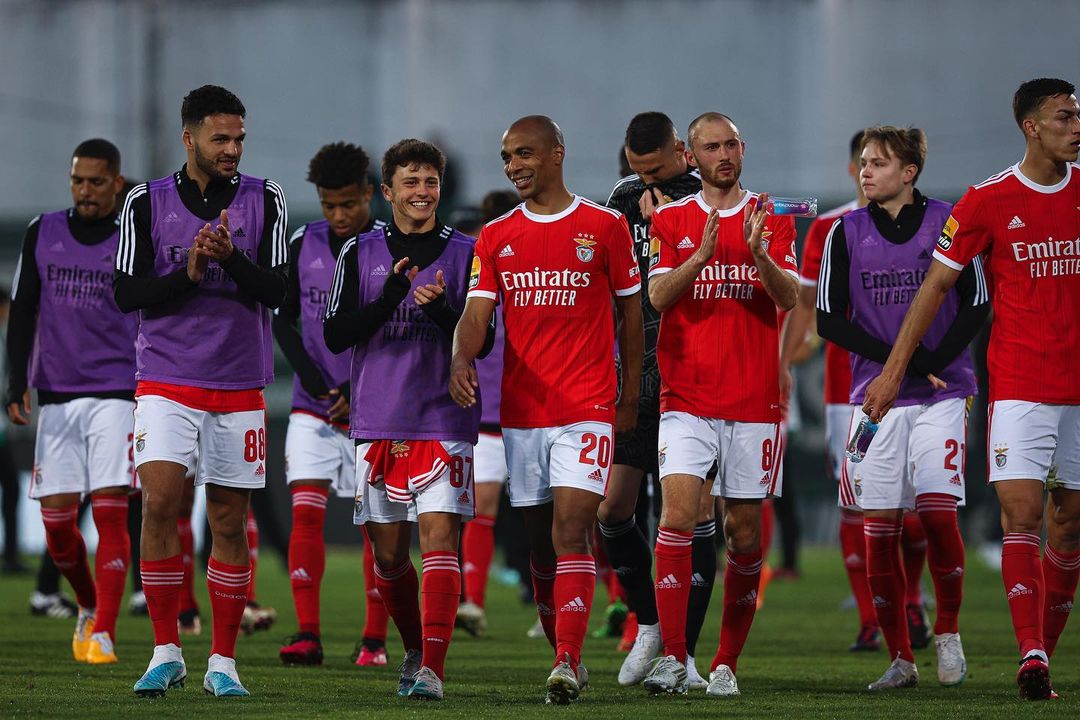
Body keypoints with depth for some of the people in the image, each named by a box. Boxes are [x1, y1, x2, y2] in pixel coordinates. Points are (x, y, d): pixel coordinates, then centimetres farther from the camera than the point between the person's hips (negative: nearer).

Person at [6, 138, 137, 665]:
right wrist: (16, 385, 1)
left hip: (118, 394, -3)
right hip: (56, 395, 3)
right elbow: (23, 312, 11)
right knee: (56, 521, 1)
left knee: (110, 511, -12)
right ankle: (89, 607, 26)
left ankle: (102, 634, -12)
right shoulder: (42, 234, 9)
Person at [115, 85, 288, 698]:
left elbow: (275, 290, -3)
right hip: (166, 381, -1)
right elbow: (127, 294, -1)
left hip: (240, 387, 1)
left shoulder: (264, 200, 3)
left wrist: (230, 258, -21)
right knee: (160, 501, -15)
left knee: (230, 522, 2)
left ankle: (223, 661, 11)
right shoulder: (147, 203, 2)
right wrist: (188, 274, -16)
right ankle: (166, 652, -6)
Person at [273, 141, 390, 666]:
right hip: (312, 406, 3)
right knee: (306, 511, -8)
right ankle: (307, 635, -10)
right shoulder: (303, 245, 5)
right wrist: (308, 372, -6)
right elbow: (282, 318, 10)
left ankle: (375, 638, 8)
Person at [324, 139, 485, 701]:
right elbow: (335, 335, 0)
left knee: (440, 538, -13)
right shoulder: (360, 253, 8)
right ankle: (414, 649, 29)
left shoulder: (465, 253, 4)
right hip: (377, 423, 2)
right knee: (388, 552, 7)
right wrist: (391, 297, -15)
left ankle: (432, 668, -18)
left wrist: (440, 309, -19)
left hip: (444, 423, -2)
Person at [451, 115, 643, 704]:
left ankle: (567, 663, -23)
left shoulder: (604, 227, 1)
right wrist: (461, 360, -22)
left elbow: (630, 313, 7)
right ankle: (566, 658, 20)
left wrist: (630, 398, 6)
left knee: (570, 532, -16)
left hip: (587, 407, -4)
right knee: (540, 543, 8)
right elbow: (477, 311, 0)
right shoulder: (496, 237, 9)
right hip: (521, 408, 4)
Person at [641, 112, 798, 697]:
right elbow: (657, 295, -5)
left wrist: (758, 252, -23)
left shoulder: (773, 220, 7)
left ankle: (727, 663, 13)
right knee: (678, 513, -16)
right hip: (687, 397, -1)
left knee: (744, 533, 3)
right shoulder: (671, 220, 8)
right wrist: (702, 253, -20)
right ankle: (672, 658, -15)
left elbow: (789, 297, -5)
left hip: (755, 399, 1)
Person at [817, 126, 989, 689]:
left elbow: (976, 306, 2)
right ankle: (899, 658, 6)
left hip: (941, 393, -2)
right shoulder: (847, 233, 5)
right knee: (879, 527, -3)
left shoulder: (946, 224, 1)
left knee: (937, 510, -15)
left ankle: (948, 633, 4)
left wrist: (931, 362, -12)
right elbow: (830, 319, 3)